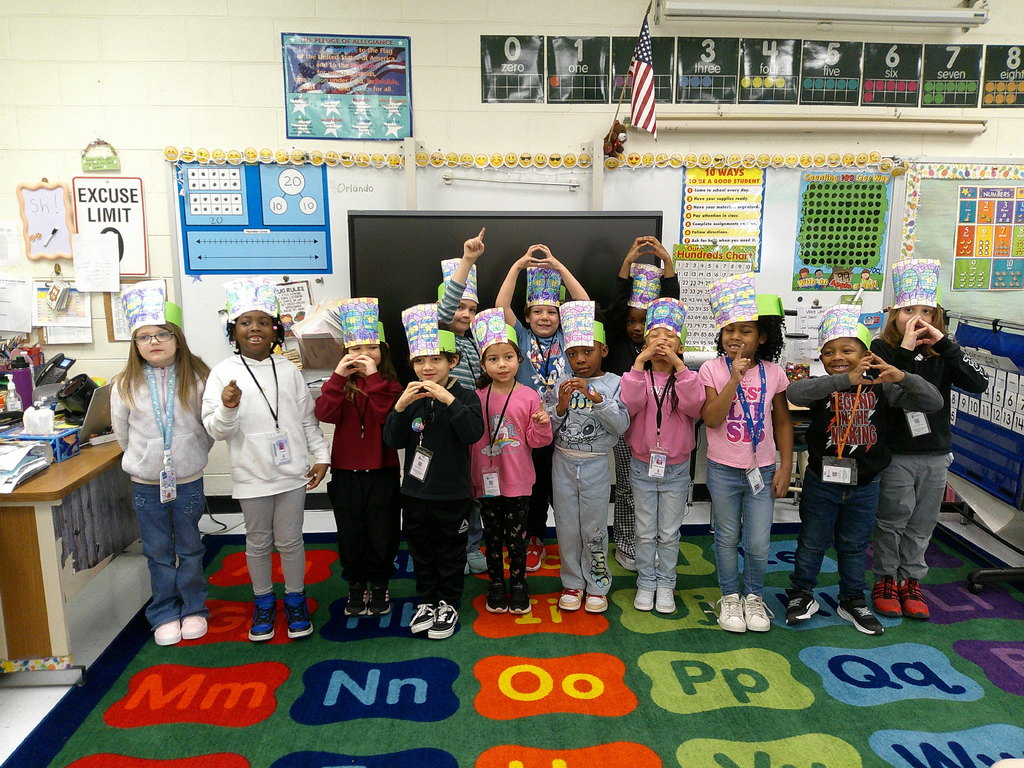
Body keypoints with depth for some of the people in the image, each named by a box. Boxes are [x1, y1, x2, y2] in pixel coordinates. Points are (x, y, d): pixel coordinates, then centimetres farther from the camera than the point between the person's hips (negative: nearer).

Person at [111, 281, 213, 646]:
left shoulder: (197, 378, -9)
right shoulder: (126, 385, -5)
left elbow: (209, 426, -3)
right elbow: (122, 432, 6)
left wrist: (192, 454, 4)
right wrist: (144, 460, 12)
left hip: (188, 479, -1)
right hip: (146, 483, 1)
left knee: (190, 549, 12)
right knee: (158, 552, 12)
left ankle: (193, 609, 29)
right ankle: (165, 614, 27)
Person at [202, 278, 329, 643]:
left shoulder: (288, 370, 1)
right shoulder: (224, 373, -6)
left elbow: (308, 419, 7)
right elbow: (215, 431, -8)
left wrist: (321, 456, 3)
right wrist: (227, 409, -28)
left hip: (292, 473, 1)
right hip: (252, 476, -1)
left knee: (290, 541, 10)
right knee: (258, 542, 14)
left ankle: (295, 601, 30)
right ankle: (263, 603, 34)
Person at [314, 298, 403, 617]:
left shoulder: (390, 384, -3)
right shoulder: (340, 384, 3)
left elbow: (388, 416, -22)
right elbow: (325, 414, -16)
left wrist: (374, 377, -23)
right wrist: (338, 376, -20)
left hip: (382, 473, -2)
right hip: (346, 472, 2)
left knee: (383, 533, 9)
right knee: (350, 534, 13)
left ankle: (379, 585, 29)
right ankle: (356, 585, 32)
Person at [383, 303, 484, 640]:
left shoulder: (465, 396, -9)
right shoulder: (411, 397, 0)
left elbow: (473, 433, -24)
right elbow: (393, 441, -6)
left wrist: (449, 401, -32)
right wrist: (400, 407, -21)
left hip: (452, 493, -3)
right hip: (415, 490, 4)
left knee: (450, 551, 12)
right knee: (420, 550, 18)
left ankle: (448, 604, 30)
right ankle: (426, 600, 36)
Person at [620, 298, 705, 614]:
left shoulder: (686, 377, -2)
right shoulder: (638, 375, -3)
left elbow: (695, 406, -23)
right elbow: (629, 404, -24)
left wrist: (679, 365, -25)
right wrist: (640, 361, -26)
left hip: (676, 469, 0)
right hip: (643, 466, 0)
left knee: (669, 533, 11)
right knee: (645, 532, 12)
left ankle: (665, 584, 27)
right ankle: (646, 583, 27)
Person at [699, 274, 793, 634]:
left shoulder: (774, 373, -2)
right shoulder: (713, 370, -8)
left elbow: (783, 422, 5)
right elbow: (711, 418, -18)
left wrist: (785, 466, 2)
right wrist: (734, 379, -23)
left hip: (762, 470, 1)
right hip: (723, 470, -1)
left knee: (759, 543, 5)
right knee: (727, 538, 12)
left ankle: (754, 597, 29)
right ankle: (730, 597, 31)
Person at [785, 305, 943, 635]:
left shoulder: (880, 387, -6)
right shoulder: (823, 387, -12)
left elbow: (933, 402, -12)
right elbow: (795, 393, -35)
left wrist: (902, 377, -30)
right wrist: (847, 379, -43)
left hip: (864, 484, 2)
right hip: (822, 481, -2)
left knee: (855, 546, 18)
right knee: (812, 542, 12)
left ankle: (852, 601, 36)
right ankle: (801, 594, 31)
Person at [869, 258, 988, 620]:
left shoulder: (944, 352, 2)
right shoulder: (883, 350, -7)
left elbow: (979, 383, -12)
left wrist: (944, 344, -18)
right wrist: (905, 350, -24)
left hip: (936, 454, 4)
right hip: (895, 453, -3)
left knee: (922, 524, 14)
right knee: (892, 521, 8)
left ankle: (911, 580, 30)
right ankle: (886, 579, 24)